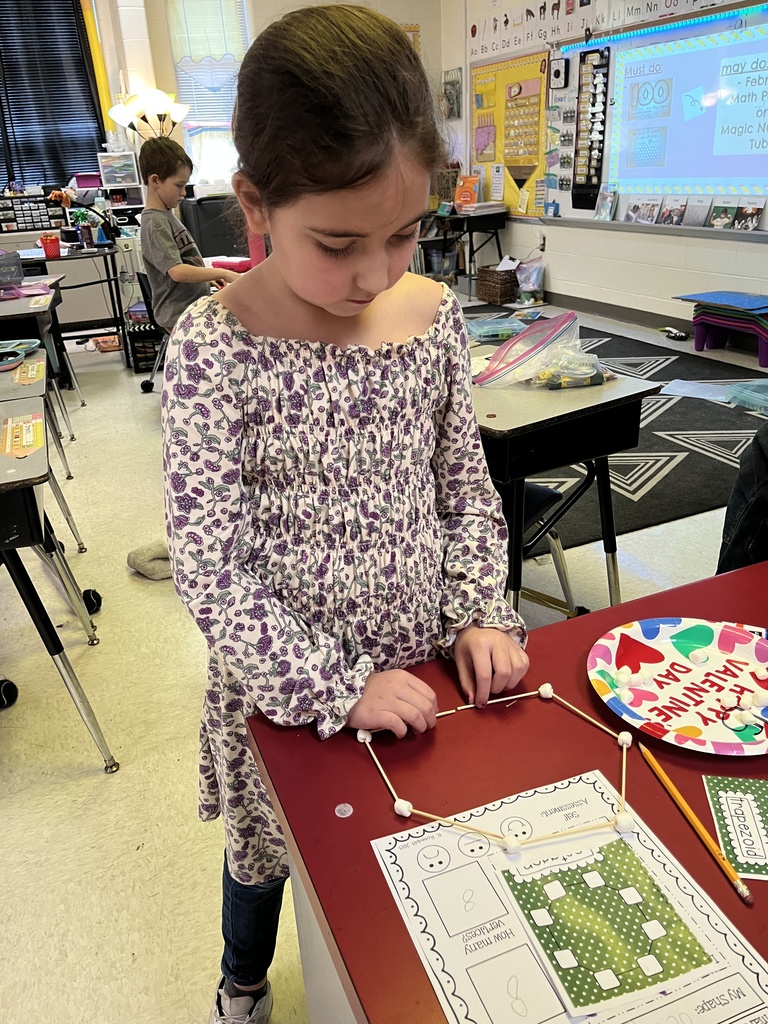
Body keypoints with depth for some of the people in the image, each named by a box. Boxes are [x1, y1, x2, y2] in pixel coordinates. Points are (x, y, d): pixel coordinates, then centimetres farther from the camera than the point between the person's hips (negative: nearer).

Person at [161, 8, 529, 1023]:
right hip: (285, 682, -3)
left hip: (421, 663, 4)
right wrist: (339, 686, -20)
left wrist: (482, 614, -7)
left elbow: (466, 484, 2)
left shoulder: (435, 314, -8)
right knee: (268, 849, 24)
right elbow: (209, 570, -20)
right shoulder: (216, 347, -22)